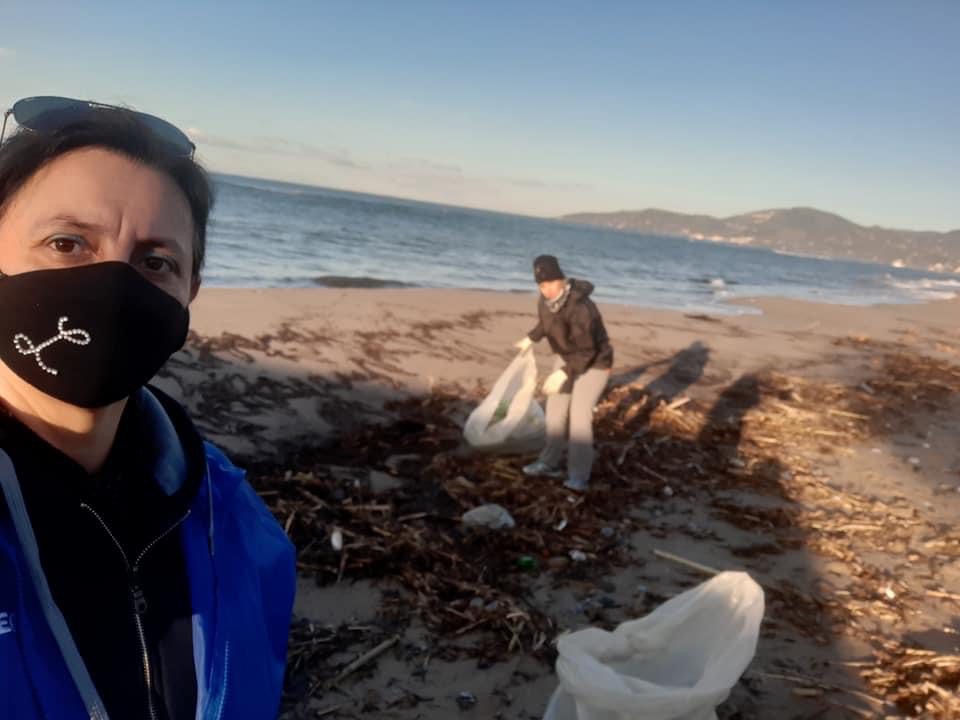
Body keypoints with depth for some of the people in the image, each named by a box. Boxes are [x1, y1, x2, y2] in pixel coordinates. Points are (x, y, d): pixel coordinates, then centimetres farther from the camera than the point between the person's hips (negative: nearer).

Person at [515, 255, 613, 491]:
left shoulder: (580, 307, -35)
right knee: (555, 409, 10)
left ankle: (579, 475, -4)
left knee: (579, 415, -14)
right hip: (567, 357, 8)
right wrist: (531, 339, 23)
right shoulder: (547, 300, -10)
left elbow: (587, 350, -32)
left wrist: (563, 374, -36)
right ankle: (550, 462, 25)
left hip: (594, 362, -8)